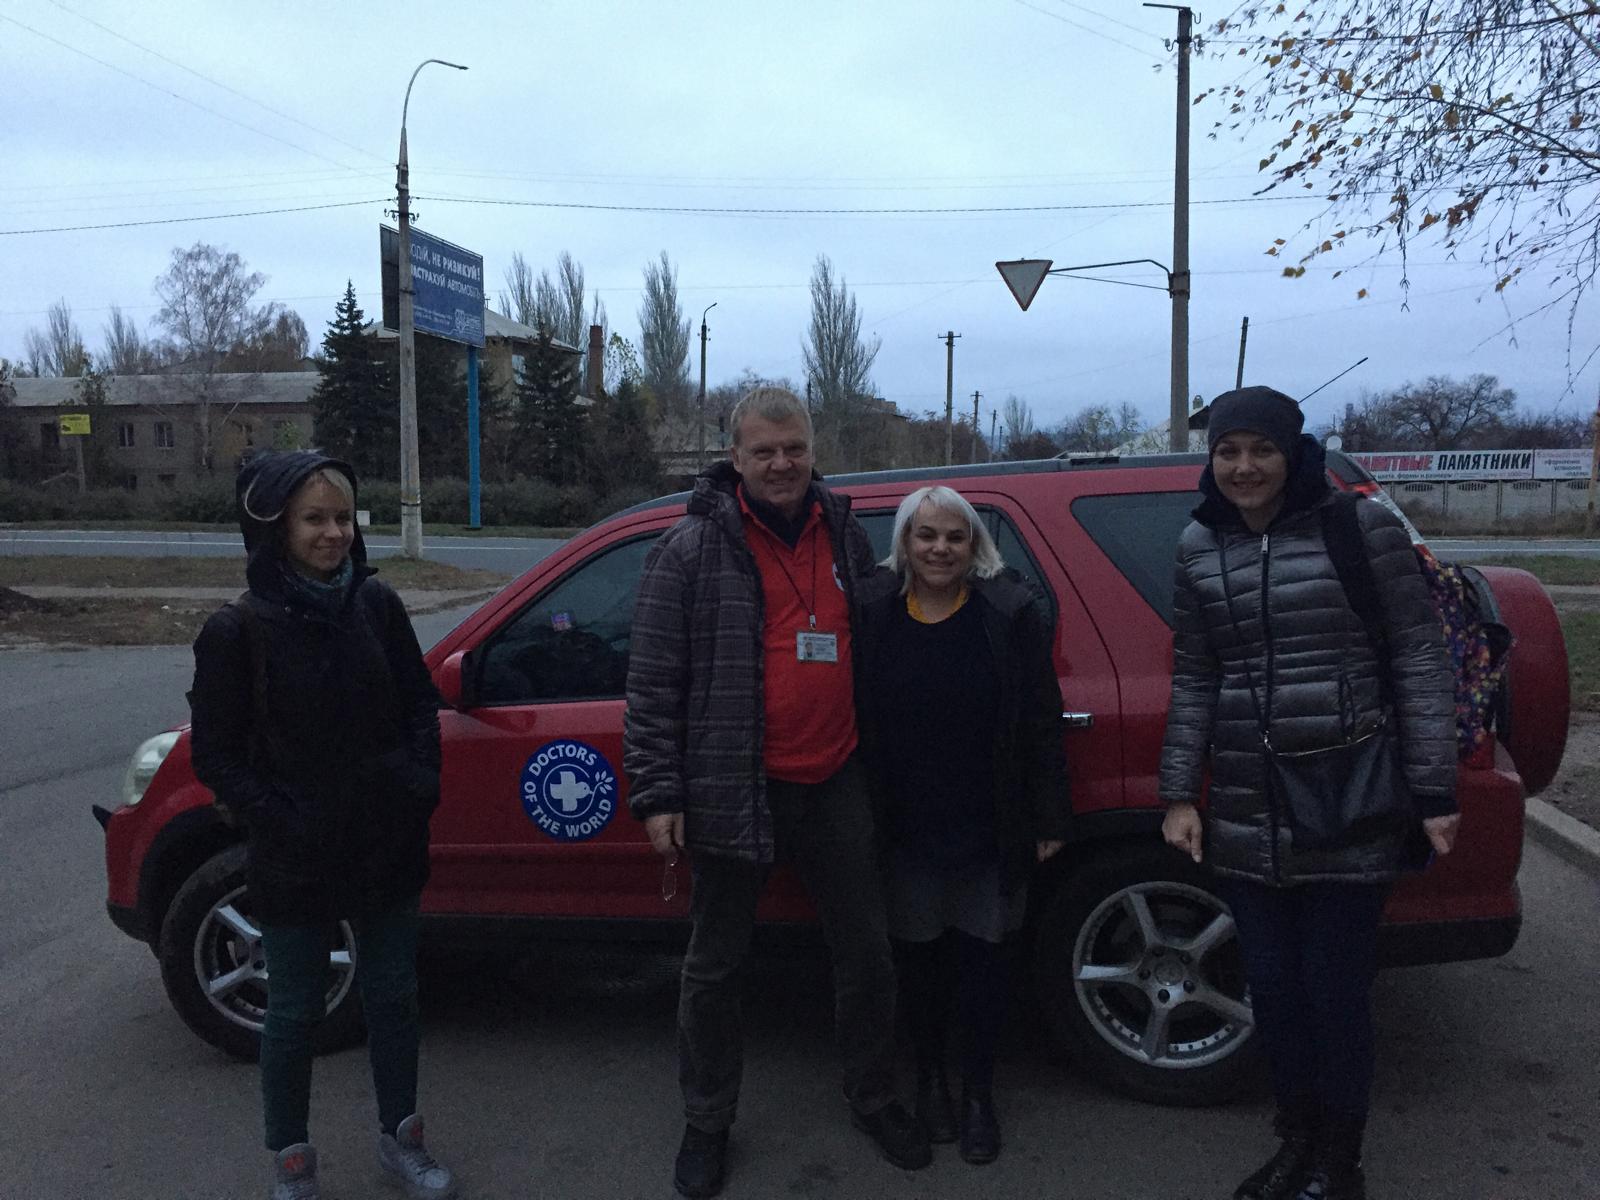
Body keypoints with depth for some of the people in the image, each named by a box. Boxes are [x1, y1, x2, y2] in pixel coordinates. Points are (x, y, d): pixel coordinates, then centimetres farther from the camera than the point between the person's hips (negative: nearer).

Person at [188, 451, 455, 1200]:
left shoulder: (377, 606, -3)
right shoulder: (238, 631, -11)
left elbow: (420, 702, 5)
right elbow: (217, 752, -7)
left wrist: (422, 780, -6)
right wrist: (277, 821, -14)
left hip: (388, 848, 3)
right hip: (294, 863, -3)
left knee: (393, 996, 16)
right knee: (294, 1013, 13)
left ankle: (399, 1138, 36)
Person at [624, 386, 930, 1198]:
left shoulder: (844, 536, 7)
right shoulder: (691, 550, -8)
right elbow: (652, 682, -7)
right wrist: (657, 793, -11)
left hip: (834, 787, 4)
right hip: (733, 791, -4)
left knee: (866, 951, 14)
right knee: (713, 967, 10)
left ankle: (873, 1099, 37)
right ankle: (707, 1124, 31)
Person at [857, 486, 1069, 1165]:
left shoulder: (1011, 613, -6)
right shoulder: (874, 614, -2)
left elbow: (1041, 723, -4)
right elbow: (859, 721, 2)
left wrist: (1048, 820, -4)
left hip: (989, 831, -1)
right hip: (906, 830, 1)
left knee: (980, 961, 9)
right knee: (920, 959, 14)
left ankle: (979, 1093, 29)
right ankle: (930, 1077, 37)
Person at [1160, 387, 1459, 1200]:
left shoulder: (1364, 528, -6)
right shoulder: (1200, 547, 5)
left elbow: (1418, 661, -4)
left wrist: (1435, 794, -7)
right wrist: (1179, 795, 6)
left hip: (1349, 813, -3)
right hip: (1245, 815, 4)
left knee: (1334, 992, 5)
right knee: (1273, 989, 13)